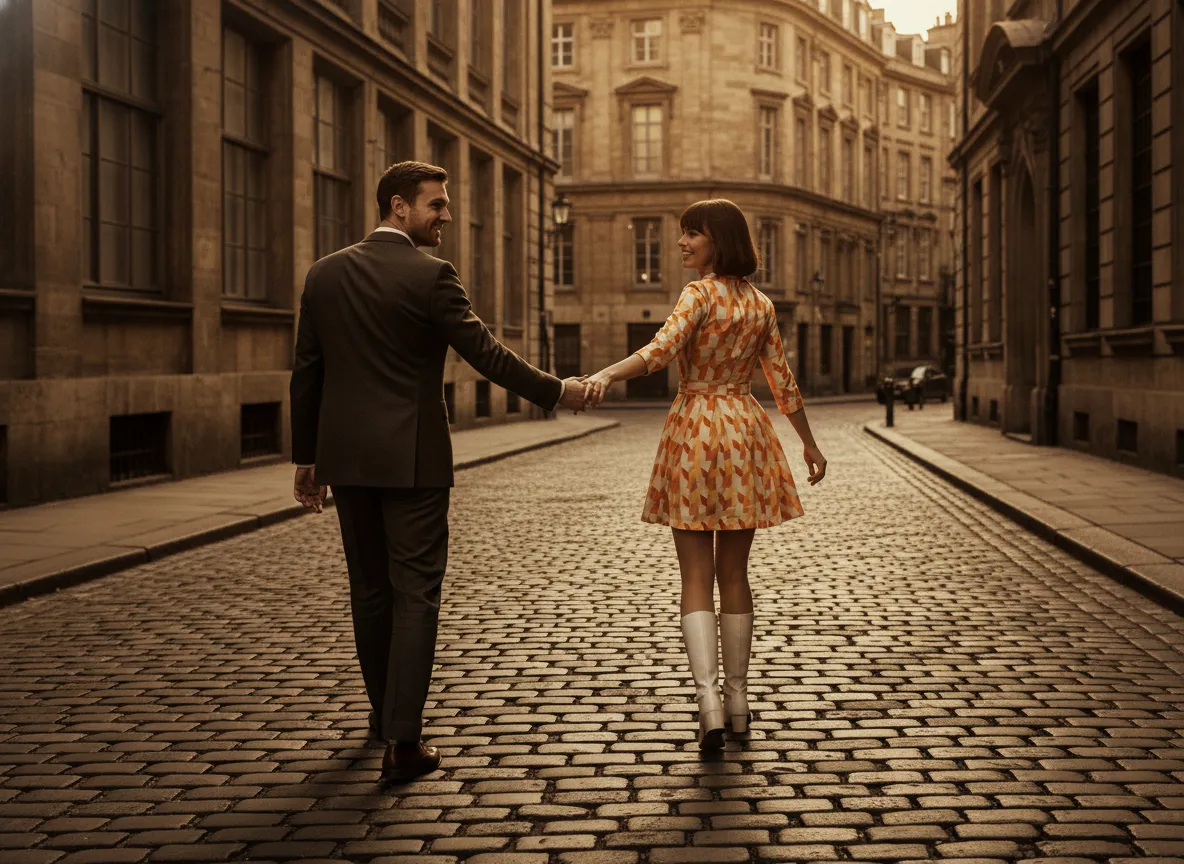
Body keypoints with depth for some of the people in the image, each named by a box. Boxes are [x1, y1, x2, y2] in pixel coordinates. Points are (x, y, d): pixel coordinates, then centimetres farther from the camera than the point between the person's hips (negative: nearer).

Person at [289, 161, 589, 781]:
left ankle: (384, 709, 34)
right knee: (415, 594, -1)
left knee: (369, 589, 17)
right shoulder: (429, 275, -11)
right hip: (412, 458, -5)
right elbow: (485, 353, -12)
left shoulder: (325, 273, 6)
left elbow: (306, 373, 8)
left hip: (346, 457, 6)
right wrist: (557, 391, 0)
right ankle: (403, 741, -4)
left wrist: (304, 458, 14)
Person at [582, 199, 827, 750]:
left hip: (694, 428, -5)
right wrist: (809, 443, 20)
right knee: (734, 574, 13)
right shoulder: (761, 305, 9)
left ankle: (709, 704, -12)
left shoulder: (700, 293, -8)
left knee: (696, 578, -1)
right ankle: (737, 700, 19)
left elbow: (661, 350, -25)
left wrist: (606, 375, -36)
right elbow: (782, 381, 11)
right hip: (745, 428, 5)